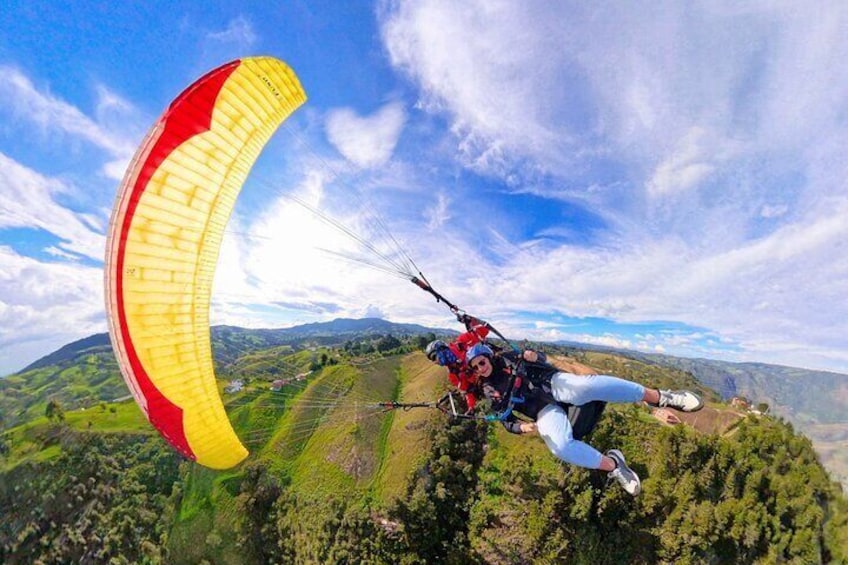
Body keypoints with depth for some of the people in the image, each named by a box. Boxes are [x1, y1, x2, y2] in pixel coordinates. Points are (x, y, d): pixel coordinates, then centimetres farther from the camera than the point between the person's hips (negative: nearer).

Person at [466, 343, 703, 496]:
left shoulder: (507, 357, 9)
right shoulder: (490, 391, 9)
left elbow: (541, 358, 13)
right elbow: (506, 421, 10)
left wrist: (533, 356, -12)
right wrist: (521, 426, -13)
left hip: (553, 383, 0)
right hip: (544, 410, 0)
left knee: (586, 385, -33)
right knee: (561, 447, -31)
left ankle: (660, 398, -20)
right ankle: (612, 464, -9)